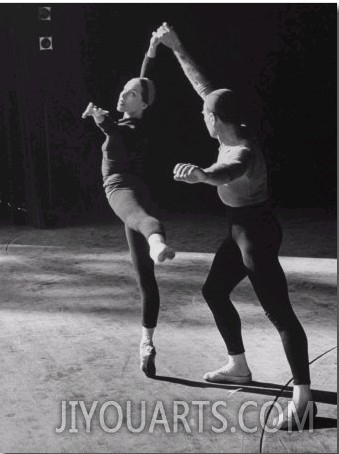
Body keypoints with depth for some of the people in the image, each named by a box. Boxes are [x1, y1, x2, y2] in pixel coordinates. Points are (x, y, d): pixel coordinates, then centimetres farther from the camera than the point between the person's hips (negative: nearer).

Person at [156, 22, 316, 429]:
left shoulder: (244, 153, -26)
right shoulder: (234, 133, -1)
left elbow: (228, 173, -52)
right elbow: (204, 86, 10)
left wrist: (201, 175, -73)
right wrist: (177, 49, 15)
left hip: (257, 232, -10)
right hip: (241, 228, 10)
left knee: (278, 312, -8)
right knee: (214, 292, 19)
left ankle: (303, 397, -3)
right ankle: (238, 366, 32)